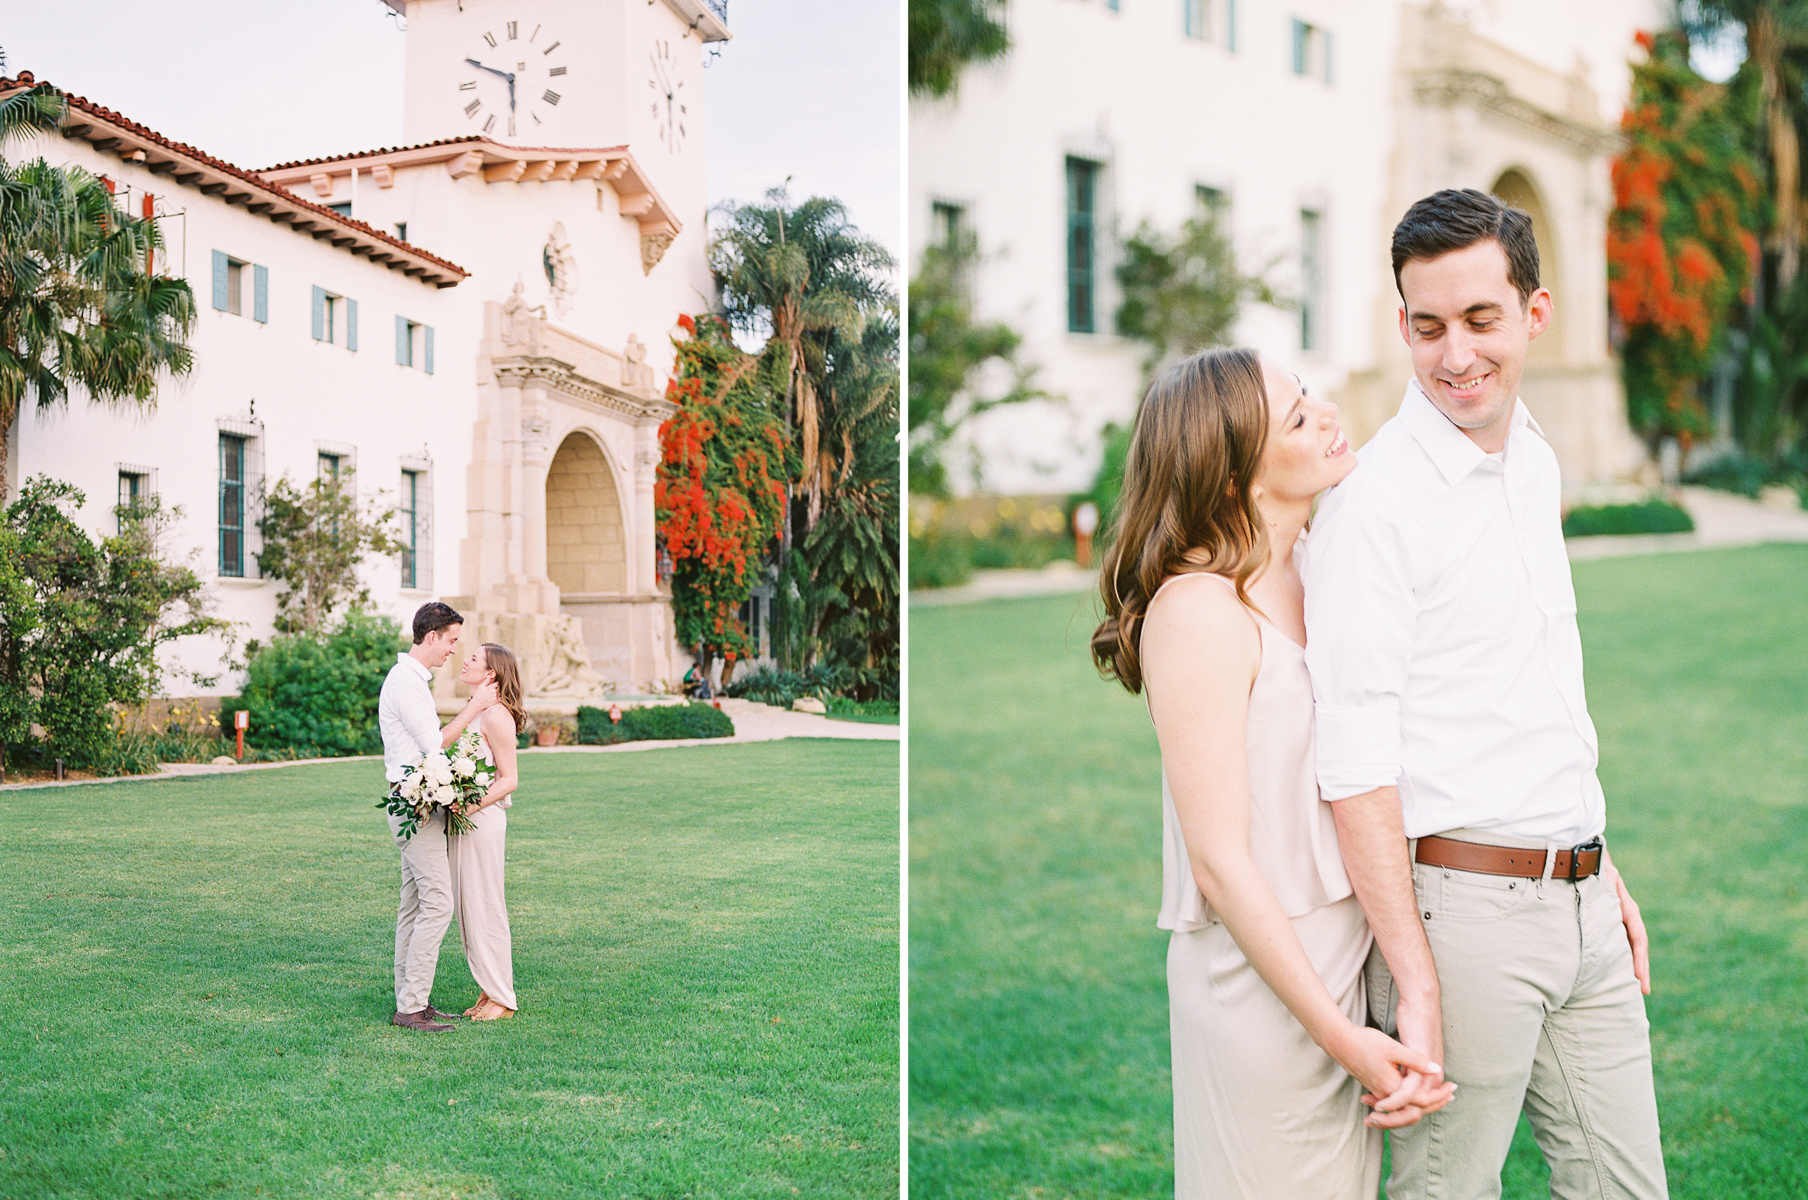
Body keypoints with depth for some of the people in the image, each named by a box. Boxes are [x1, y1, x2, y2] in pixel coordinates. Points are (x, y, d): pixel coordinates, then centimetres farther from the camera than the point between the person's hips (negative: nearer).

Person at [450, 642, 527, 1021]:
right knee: (467, 906, 12)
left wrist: (469, 807, -23)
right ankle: (488, 990, 19)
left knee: (485, 906, -3)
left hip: (483, 819, -9)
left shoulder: (497, 716, -14)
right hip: (463, 819, 9)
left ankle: (502, 997, 5)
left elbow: (508, 779, -14)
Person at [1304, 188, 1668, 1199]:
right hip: (1465, 908, -7)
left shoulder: (1536, 461, 11)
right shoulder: (1377, 500, -14)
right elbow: (1355, 764, -17)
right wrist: (1416, 984, -19)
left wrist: (1600, 866, 19)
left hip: (1580, 904, 7)